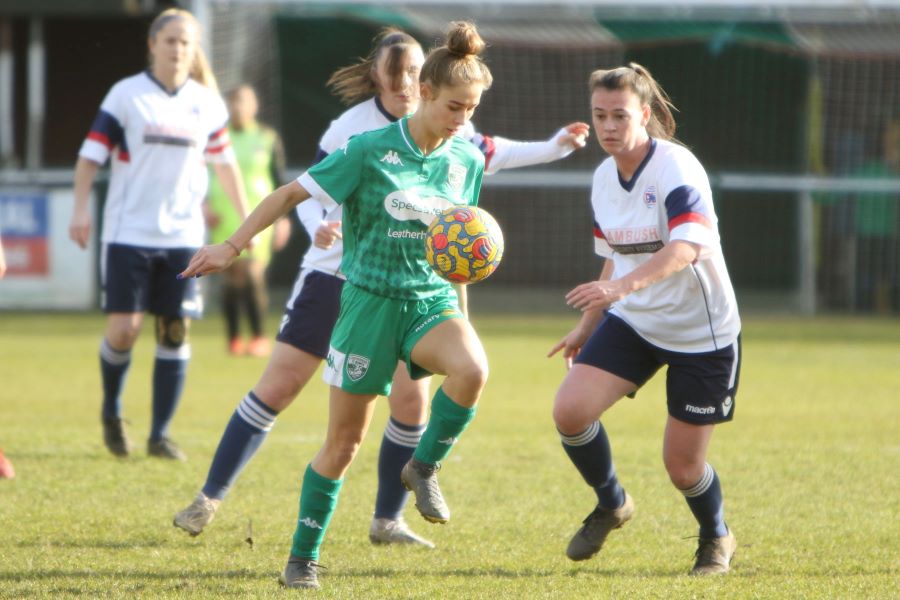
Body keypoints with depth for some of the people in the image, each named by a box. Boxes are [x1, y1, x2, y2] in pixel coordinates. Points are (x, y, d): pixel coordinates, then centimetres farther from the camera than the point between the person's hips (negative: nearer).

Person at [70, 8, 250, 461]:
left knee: (175, 332, 0)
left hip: (182, 237, 3)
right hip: (128, 233, -3)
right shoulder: (125, 96, -3)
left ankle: (160, 435, 7)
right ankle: (111, 413, 17)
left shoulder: (207, 104, 7)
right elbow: (90, 155, -4)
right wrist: (81, 208, -16)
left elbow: (224, 163, 20)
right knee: (124, 329, -9)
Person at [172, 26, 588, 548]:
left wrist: (554, 148, 10)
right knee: (277, 387, -6)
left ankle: (388, 521, 9)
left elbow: (486, 153, 18)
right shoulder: (350, 129, -11)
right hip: (335, 275, -3)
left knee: (412, 399, -7)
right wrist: (319, 227, -25)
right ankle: (211, 499, 3)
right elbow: (309, 191, -5)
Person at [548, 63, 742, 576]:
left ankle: (717, 539, 33)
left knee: (682, 464, 0)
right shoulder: (604, 179, 3)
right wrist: (588, 326, 20)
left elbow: (688, 246, -36)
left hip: (702, 333, -6)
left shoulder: (676, 168, -20)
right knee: (570, 410, -16)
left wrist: (625, 285, -50)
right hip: (632, 323, 6)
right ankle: (611, 505, 12)